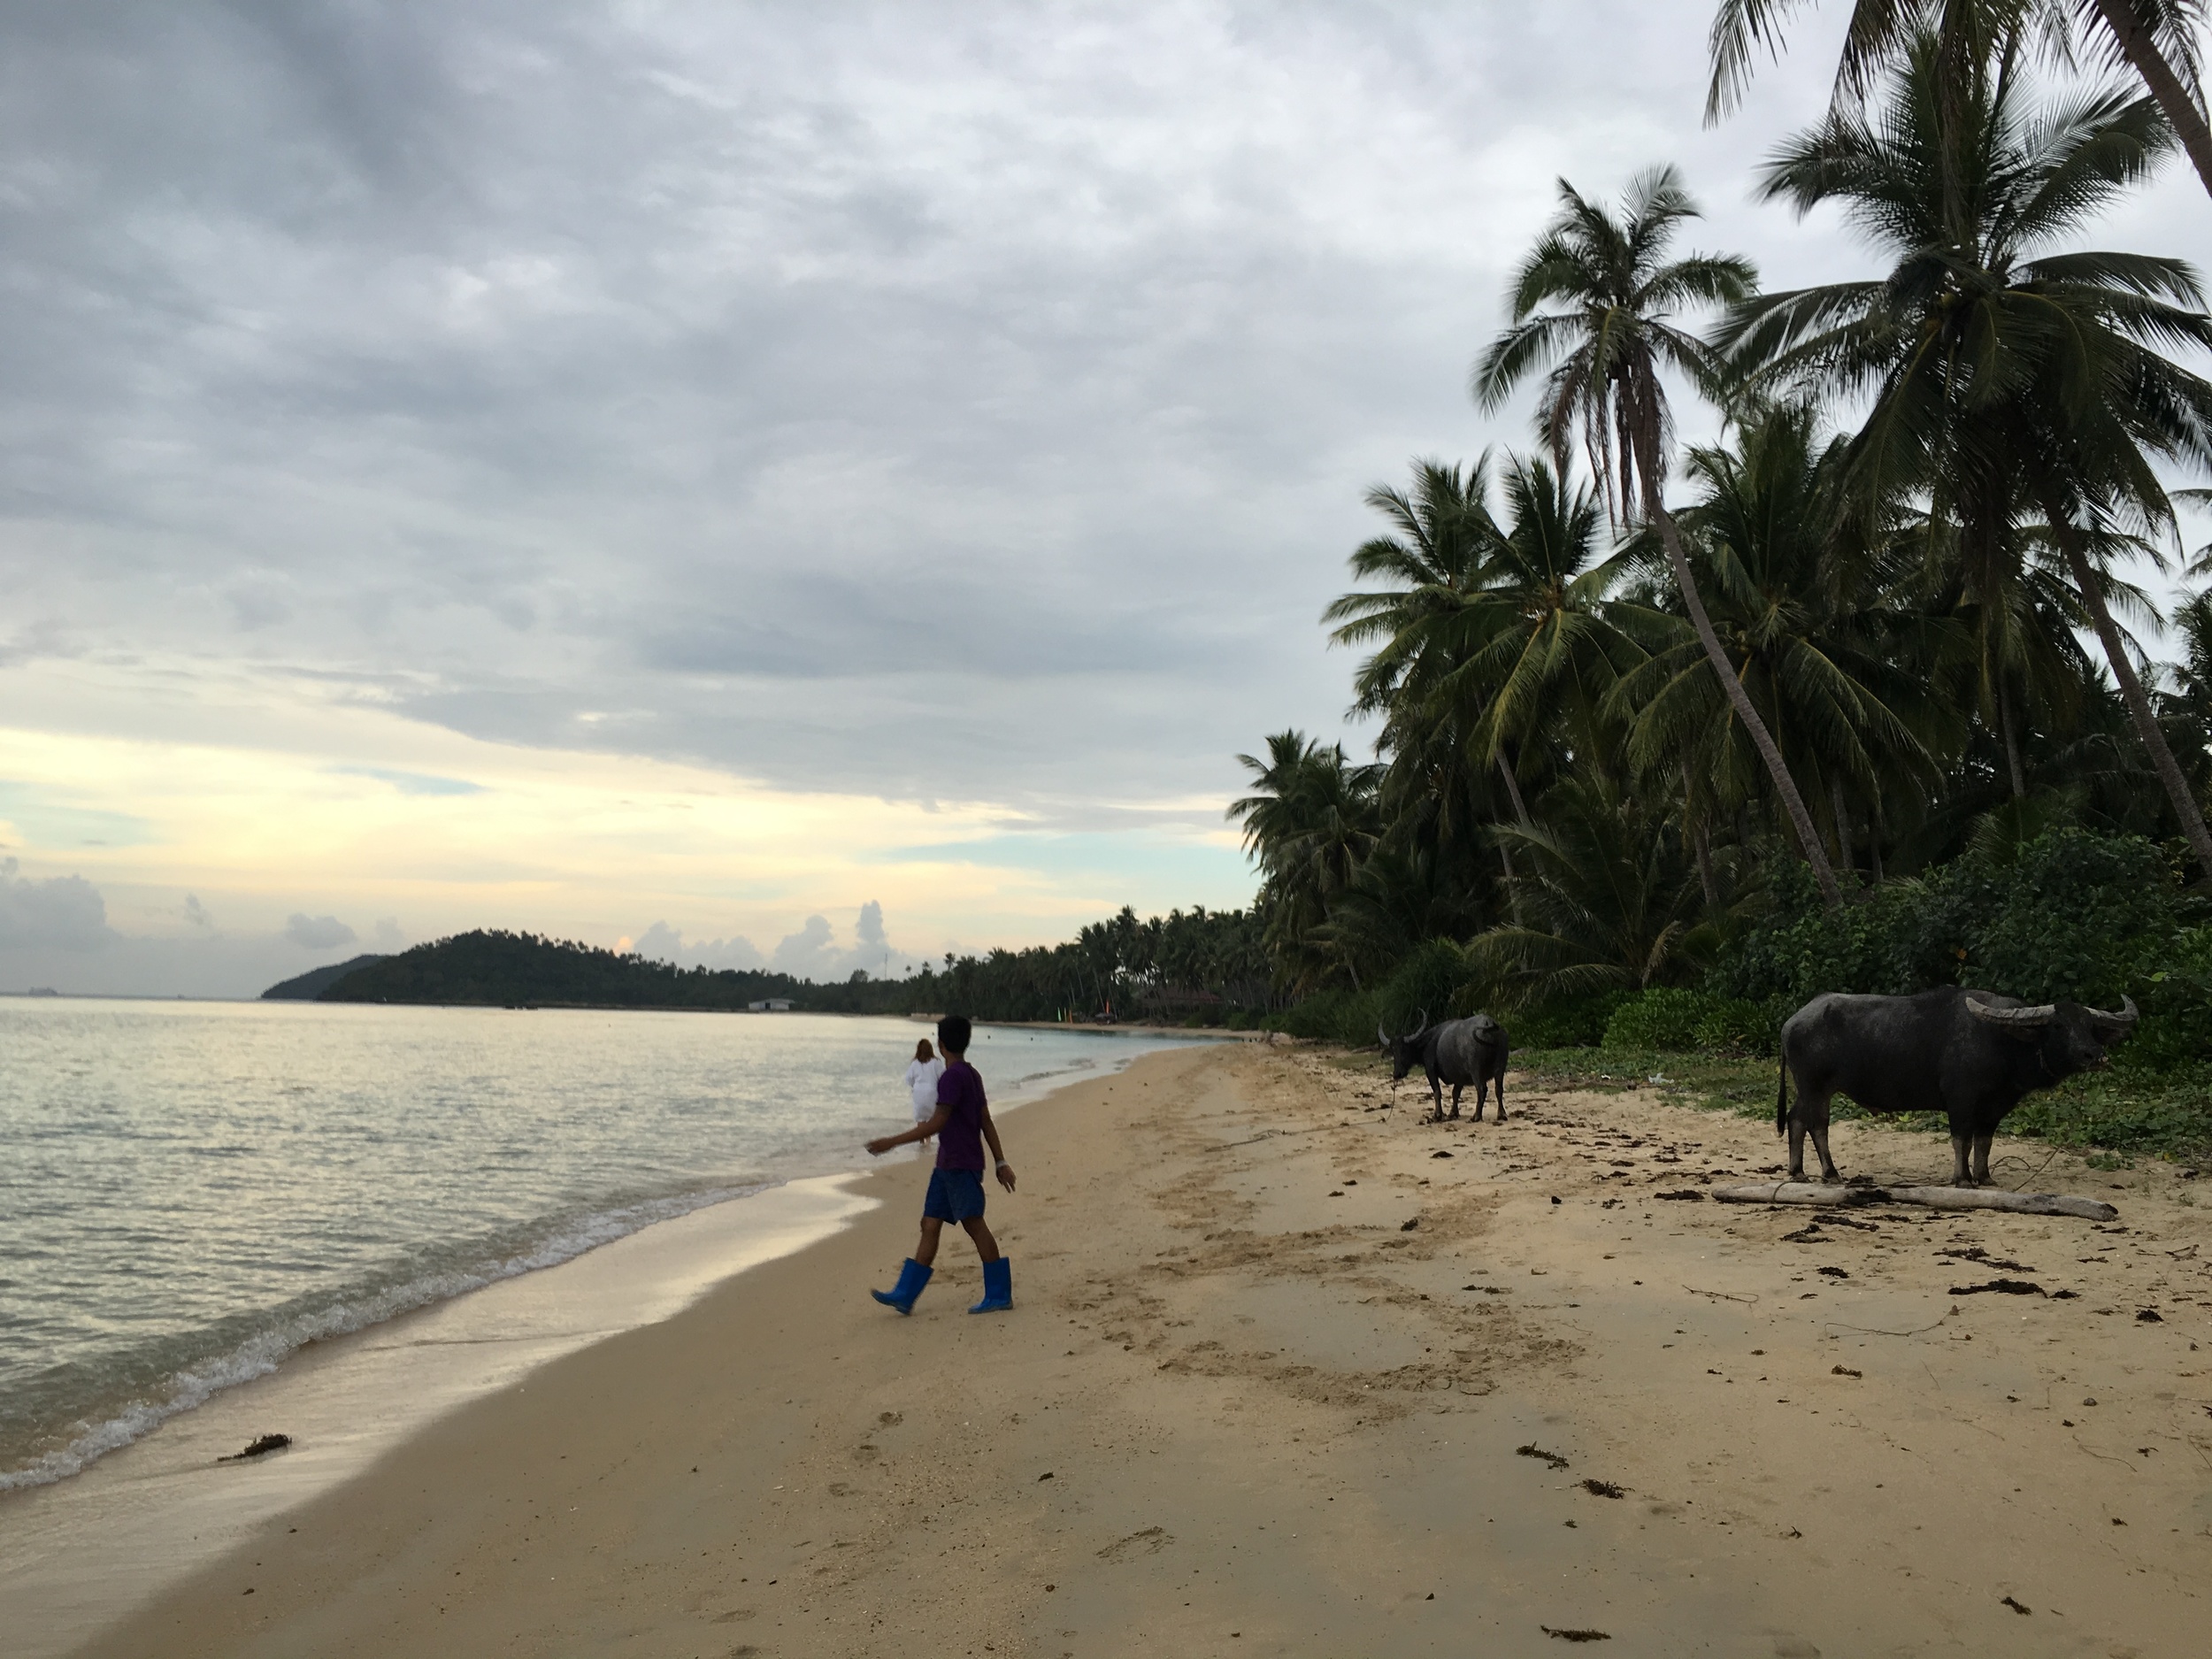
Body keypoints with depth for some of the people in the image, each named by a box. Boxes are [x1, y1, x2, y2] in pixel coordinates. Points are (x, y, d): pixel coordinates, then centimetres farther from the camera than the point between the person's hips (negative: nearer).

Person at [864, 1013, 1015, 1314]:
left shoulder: (952, 1077, -15)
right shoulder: (971, 1075, 14)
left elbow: (936, 1124, -20)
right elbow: (986, 1123, 16)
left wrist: (892, 1142, -17)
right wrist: (1001, 1162, 18)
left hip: (961, 1167, -10)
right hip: (947, 1166, 10)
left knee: (974, 1224, -5)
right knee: (930, 1225, 7)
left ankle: (999, 1295, 1)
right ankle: (904, 1295, 7)